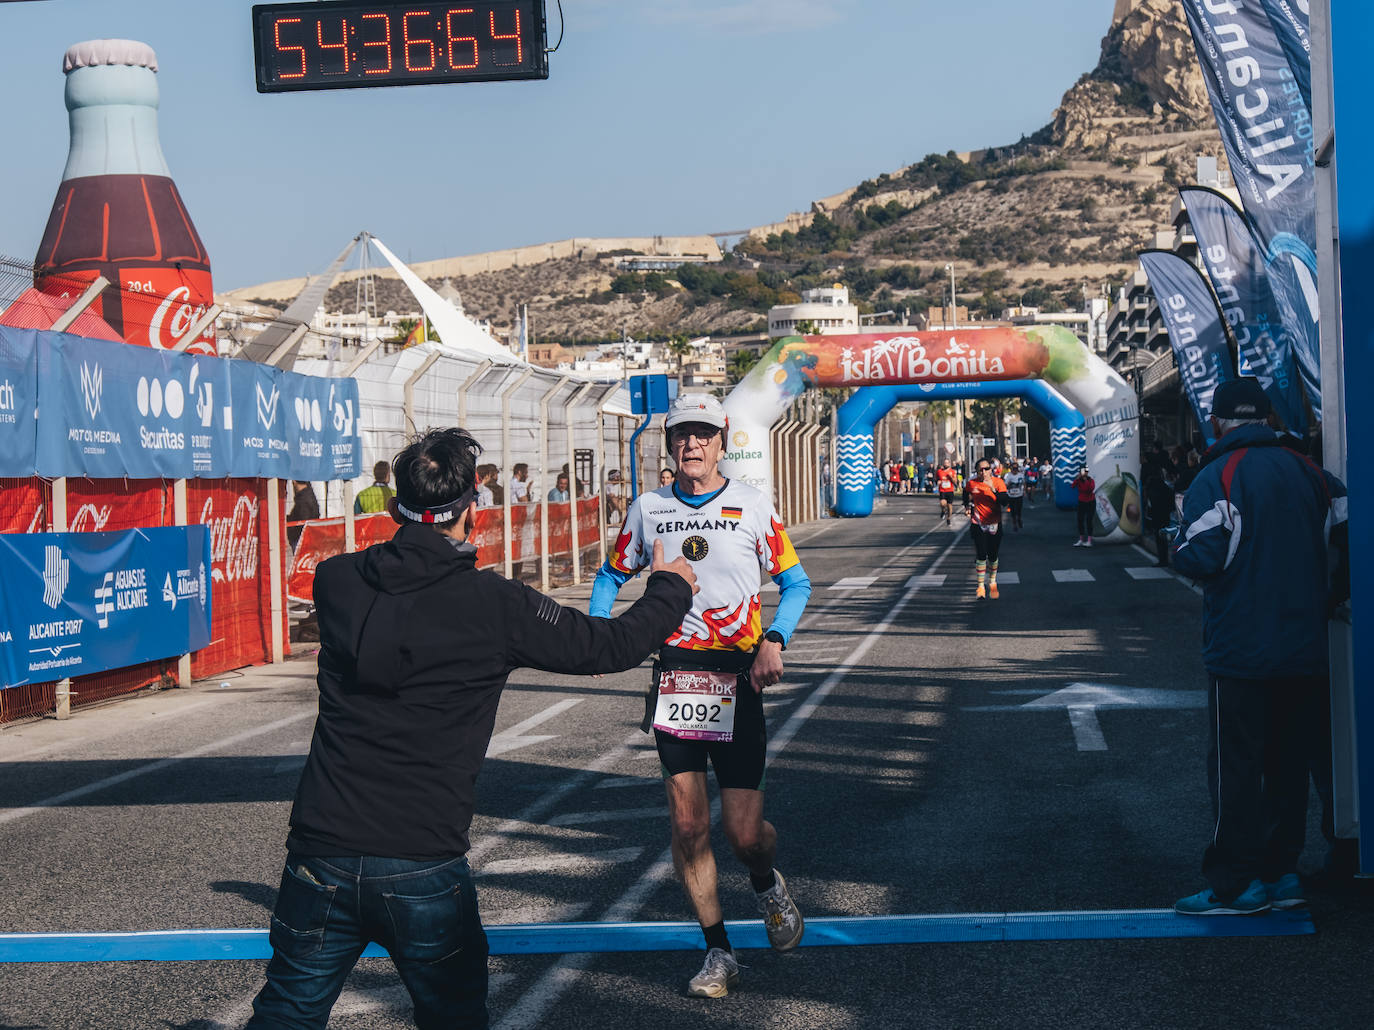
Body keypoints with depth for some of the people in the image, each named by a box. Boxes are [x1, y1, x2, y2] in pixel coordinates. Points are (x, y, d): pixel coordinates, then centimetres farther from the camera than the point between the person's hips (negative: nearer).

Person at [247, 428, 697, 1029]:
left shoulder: (334, 581, 0)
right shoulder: (496, 605, -9)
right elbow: (612, 647, 2)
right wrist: (672, 587, 21)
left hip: (320, 860, 2)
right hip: (423, 873, -2)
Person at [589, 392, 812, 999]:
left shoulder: (751, 506, -1)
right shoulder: (648, 509, 6)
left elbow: (795, 582, 5)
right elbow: (613, 575, 18)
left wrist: (774, 641, -12)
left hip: (738, 675, -2)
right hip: (676, 674, 2)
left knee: (744, 832, -4)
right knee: (688, 824, 0)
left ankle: (766, 882, 33)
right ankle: (718, 953, 15)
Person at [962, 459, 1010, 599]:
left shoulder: (998, 482, -9)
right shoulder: (972, 483, -4)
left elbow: (1005, 501, -21)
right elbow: (966, 494, 20)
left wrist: (993, 489, -30)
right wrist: (967, 506, 8)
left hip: (995, 524, 0)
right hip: (978, 524, 0)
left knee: (993, 555, 8)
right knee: (981, 555, -7)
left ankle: (992, 582, 29)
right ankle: (981, 586, 2)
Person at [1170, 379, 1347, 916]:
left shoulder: (1217, 477, -11)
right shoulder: (1308, 472, 6)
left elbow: (1200, 556, -20)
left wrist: (1179, 546, 3)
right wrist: (1322, 596, 19)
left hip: (1241, 651, -6)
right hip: (1306, 650, 6)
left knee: (1235, 768, 0)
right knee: (1288, 763, 14)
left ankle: (1234, 885, 3)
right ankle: (1281, 872, 19)